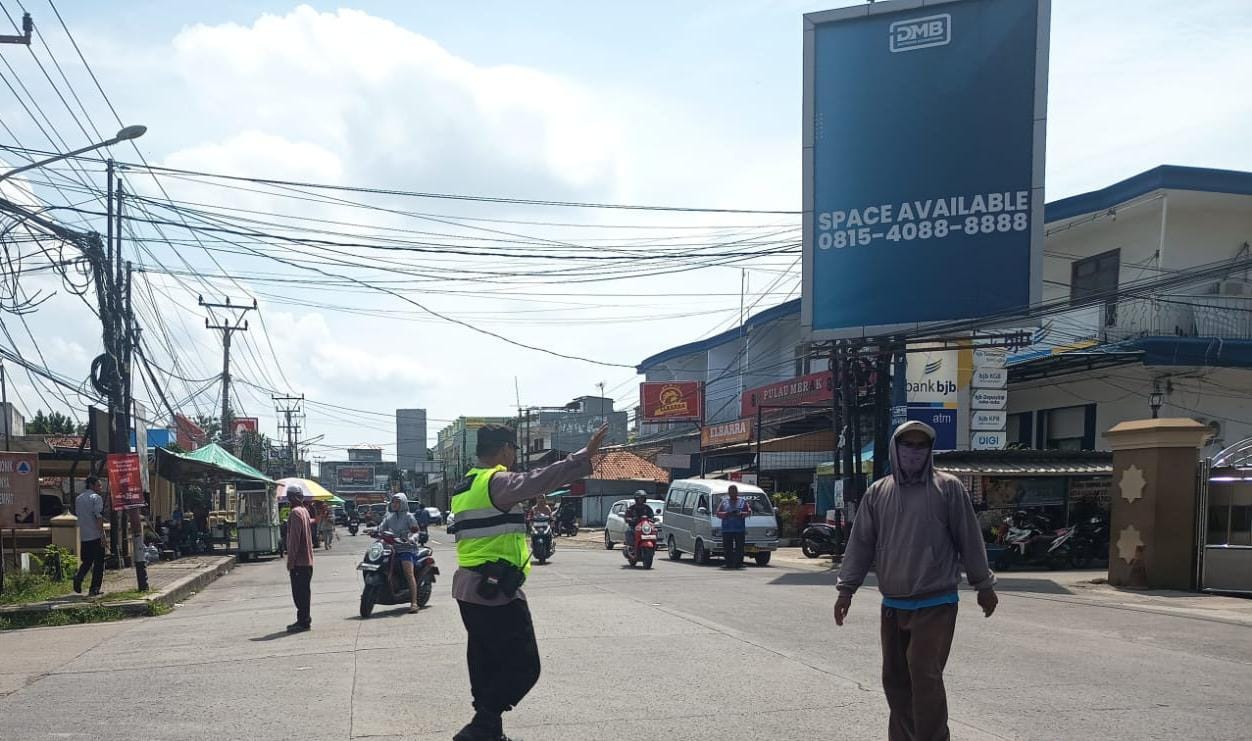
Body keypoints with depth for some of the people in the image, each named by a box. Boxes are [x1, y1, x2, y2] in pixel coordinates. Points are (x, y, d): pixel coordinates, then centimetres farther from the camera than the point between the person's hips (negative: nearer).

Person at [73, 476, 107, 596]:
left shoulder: (78, 498, 14)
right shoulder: (96, 498, -9)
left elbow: (77, 514, 20)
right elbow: (99, 517, -17)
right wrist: (102, 535, -18)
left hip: (83, 536, 6)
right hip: (96, 535, -6)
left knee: (86, 560, 17)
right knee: (98, 563, 2)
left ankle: (79, 577, -9)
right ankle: (94, 589, 1)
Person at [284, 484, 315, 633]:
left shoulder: (296, 512, -15)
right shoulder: (304, 511, 15)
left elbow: (294, 537, -19)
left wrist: (290, 559, -18)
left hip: (299, 561, -10)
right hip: (307, 559, 10)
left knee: (299, 592, -6)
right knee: (303, 591, 14)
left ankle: (303, 621, -5)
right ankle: (304, 620, 20)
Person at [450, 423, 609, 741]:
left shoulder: (464, 487, 15)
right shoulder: (498, 482, -14)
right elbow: (536, 481, -32)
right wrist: (585, 456, -38)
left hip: (468, 588, 10)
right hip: (497, 590, -10)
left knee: (486, 664, 15)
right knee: (523, 666, -5)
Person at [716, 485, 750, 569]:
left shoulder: (743, 501, 13)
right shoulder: (724, 501, 14)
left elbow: (749, 512, 5)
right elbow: (718, 514, 8)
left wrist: (741, 514, -14)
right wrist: (726, 514, -10)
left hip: (740, 529, -1)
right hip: (726, 529, 1)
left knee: (739, 548, -7)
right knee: (727, 548, -3)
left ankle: (739, 563, -6)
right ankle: (729, 563, 1)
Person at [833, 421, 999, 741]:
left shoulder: (948, 488, -2)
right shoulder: (877, 493, 7)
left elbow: (970, 540, 1)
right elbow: (861, 544, 8)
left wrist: (984, 586, 4)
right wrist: (846, 588, 4)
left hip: (935, 605, -4)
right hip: (892, 606, 4)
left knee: (925, 676, -10)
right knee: (895, 678, 11)